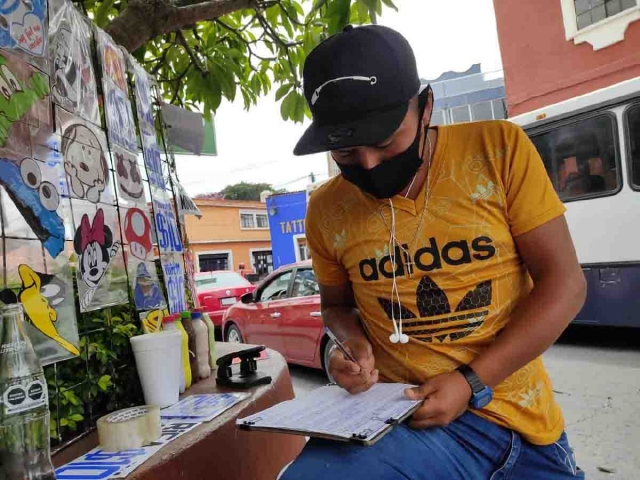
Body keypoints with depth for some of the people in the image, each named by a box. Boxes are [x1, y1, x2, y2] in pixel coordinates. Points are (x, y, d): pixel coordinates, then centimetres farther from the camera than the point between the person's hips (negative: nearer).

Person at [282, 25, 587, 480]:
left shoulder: (500, 150, -9)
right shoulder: (327, 210, -3)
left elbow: (564, 282, -8)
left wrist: (471, 383, -15)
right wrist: (353, 345, -9)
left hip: (519, 417, 4)